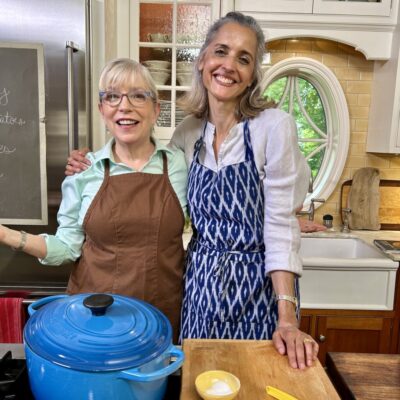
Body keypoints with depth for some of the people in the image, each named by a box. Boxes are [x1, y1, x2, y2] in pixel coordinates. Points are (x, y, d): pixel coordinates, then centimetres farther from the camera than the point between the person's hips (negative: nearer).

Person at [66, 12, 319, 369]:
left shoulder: (275, 126, -14)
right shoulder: (188, 131, 0)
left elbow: (280, 224, -15)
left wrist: (288, 316, -19)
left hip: (257, 286, -3)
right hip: (200, 282, 4)